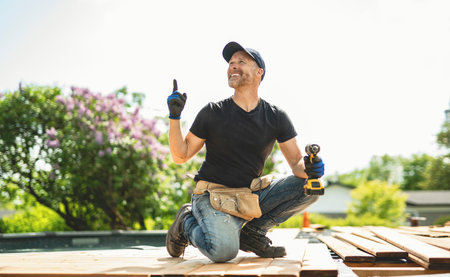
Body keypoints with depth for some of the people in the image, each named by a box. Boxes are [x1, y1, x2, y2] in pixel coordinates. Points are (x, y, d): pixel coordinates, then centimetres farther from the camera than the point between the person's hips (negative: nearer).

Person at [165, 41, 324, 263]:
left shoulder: (276, 117, 1)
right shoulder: (213, 113, -4)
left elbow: (296, 162, 0)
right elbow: (180, 156, -2)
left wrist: (308, 168, -24)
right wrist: (174, 117, -15)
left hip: (251, 195, 4)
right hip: (213, 195, -3)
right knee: (224, 251, -31)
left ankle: (252, 231, -1)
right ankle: (187, 223, 4)